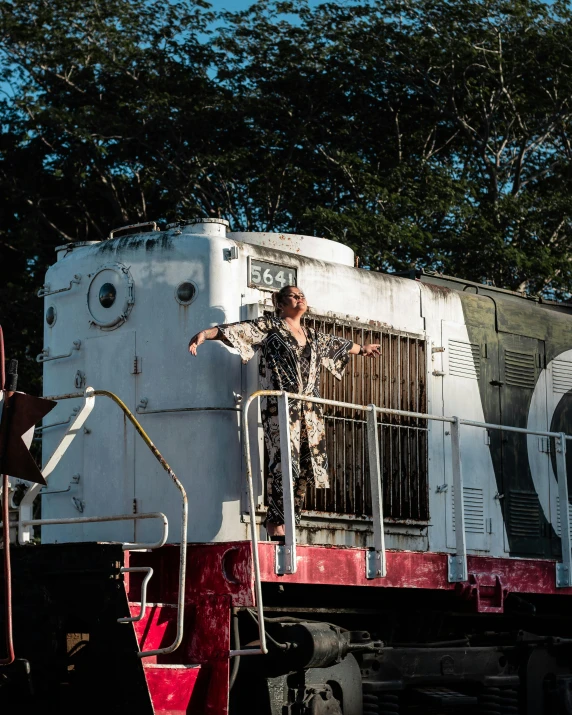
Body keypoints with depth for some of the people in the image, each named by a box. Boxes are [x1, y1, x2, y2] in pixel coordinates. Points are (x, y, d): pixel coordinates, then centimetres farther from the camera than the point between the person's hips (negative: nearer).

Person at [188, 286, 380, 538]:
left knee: (305, 466, 0)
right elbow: (237, 329, -9)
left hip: (309, 409, 7)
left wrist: (361, 348, 57)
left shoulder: (313, 336, 22)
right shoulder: (270, 326, 4)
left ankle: (287, 524, 4)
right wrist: (206, 333, -24)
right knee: (284, 462, -15)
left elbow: (339, 344, 41)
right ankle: (276, 523, -12)